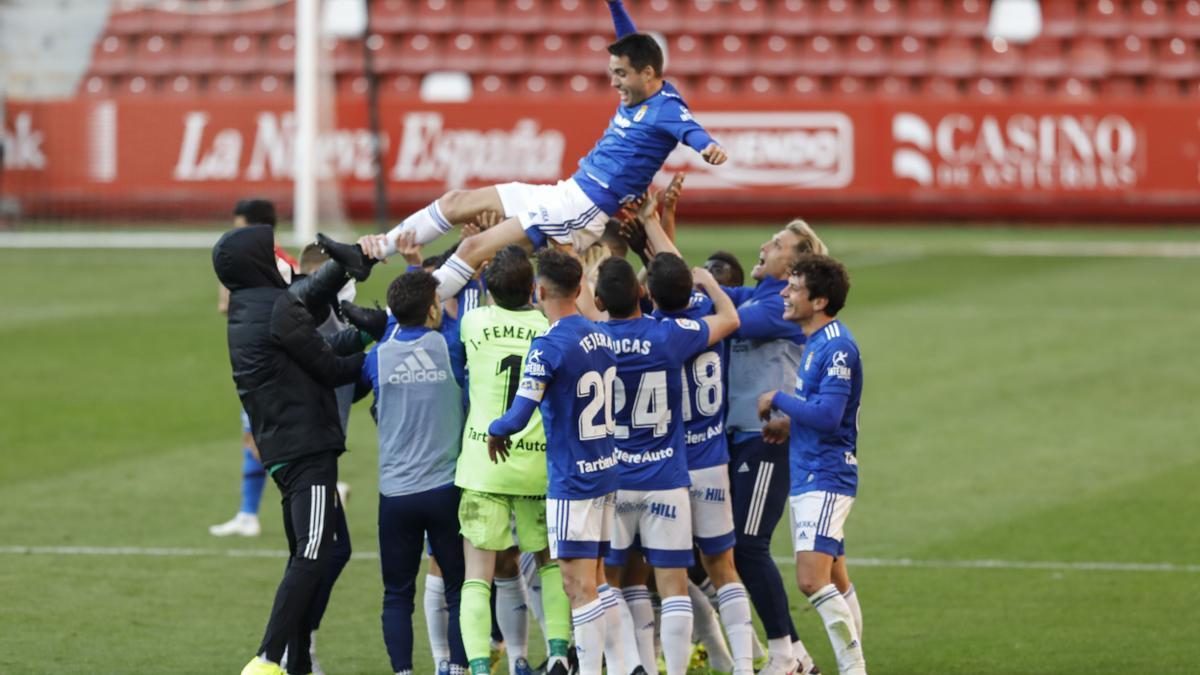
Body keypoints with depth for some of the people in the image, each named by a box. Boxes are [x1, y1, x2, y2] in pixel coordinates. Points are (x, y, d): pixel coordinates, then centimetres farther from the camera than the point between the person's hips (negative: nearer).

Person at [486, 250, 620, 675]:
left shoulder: (548, 347, -17)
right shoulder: (602, 337, 7)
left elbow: (518, 416, -21)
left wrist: (494, 431, 1)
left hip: (571, 480, -8)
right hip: (607, 471, 8)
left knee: (580, 587, -6)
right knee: (594, 580, 15)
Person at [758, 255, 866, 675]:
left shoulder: (837, 347, -17)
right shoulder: (815, 342, 13)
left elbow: (827, 414, -24)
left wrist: (777, 399, -11)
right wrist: (784, 417, 6)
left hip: (825, 479, -10)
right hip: (806, 478, 10)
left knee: (812, 579, -18)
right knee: (830, 581, 12)